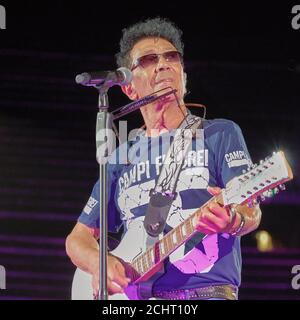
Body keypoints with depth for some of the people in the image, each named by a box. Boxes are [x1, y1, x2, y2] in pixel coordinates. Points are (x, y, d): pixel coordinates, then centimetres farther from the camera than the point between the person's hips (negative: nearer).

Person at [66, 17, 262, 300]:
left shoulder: (220, 134, 10)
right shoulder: (121, 160, 19)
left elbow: (251, 212, -2)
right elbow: (79, 238, 21)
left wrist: (234, 221, -25)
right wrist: (98, 262, -1)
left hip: (207, 292, -4)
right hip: (132, 292, 4)